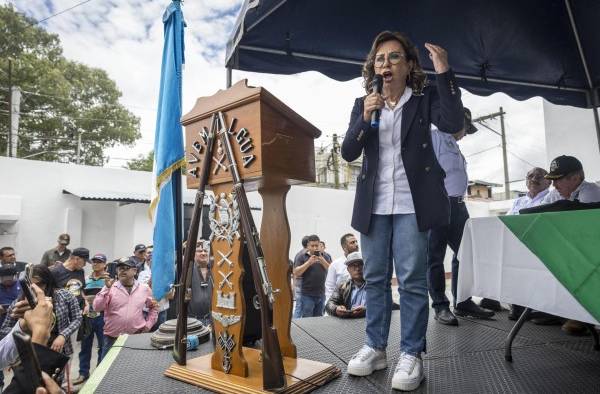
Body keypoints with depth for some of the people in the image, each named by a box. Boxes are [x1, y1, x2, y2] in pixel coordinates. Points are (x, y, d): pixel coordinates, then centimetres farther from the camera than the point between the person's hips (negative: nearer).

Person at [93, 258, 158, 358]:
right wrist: (107, 288, -20)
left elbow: (154, 307, 15)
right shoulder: (109, 288, -2)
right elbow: (97, 307, -12)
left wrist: (148, 325, 6)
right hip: (112, 338, -1)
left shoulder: (144, 288, 3)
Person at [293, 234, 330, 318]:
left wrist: (323, 261, -15)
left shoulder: (324, 257, 10)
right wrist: (309, 262, -17)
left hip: (321, 294, 4)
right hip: (307, 295, -4)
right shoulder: (302, 257, -1)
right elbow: (296, 273, -8)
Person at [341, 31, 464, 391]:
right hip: (374, 204, 3)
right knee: (375, 278, 9)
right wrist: (366, 117, -13)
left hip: (412, 202, -3)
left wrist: (444, 72, -15)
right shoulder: (363, 104, 11)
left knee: (413, 279, 0)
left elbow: (454, 123, -13)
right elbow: (348, 153, 1)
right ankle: (375, 347, 22)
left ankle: (412, 354, 12)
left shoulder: (425, 99, 6)